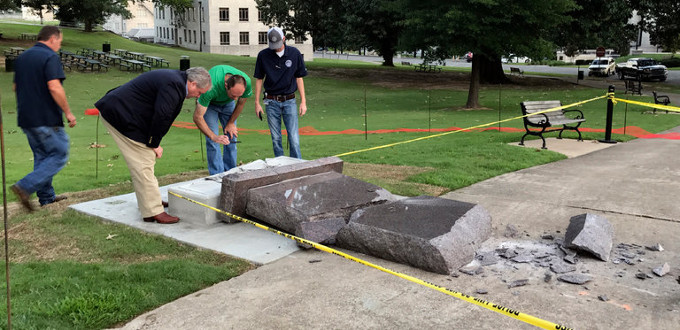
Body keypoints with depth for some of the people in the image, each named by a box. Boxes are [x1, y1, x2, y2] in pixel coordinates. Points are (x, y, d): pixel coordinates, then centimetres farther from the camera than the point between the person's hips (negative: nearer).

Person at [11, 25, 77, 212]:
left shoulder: (22, 57, 14)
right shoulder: (50, 57, -13)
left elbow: (15, 86, 21)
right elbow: (54, 87, -23)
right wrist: (68, 112, -17)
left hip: (26, 119, 9)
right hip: (46, 119, -9)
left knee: (42, 156, 17)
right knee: (59, 155, 0)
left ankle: (46, 197, 21)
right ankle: (26, 187, -12)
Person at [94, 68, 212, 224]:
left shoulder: (174, 78, 13)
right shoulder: (173, 86, -21)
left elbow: (161, 115, 17)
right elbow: (161, 116, -24)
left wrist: (153, 142, 12)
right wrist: (154, 143, -11)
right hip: (121, 114, -11)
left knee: (145, 159, 19)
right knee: (143, 163, -8)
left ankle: (150, 199, 32)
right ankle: (153, 211, -4)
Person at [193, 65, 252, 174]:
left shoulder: (246, 82, -34)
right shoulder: (211, 87, -45)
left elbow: (241, 103, -10)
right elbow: (197, 117, -37)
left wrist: (231, 123, -2)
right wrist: (213, 136, -44)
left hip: (227, 103, 4)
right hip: (209, 103, -3)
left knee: (232, 137, 0)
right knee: (212, 141, -14)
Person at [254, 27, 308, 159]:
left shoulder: (295, 53, -2)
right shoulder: (263, 55, -2)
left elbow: (299, 78, 4)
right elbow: (259, 79, 6)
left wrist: (303, 102, 1)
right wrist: (257, 103, 4)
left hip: (289, 101, -1)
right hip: (272, 102, 1)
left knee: (294, 138, -7)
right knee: (276, 138, 6)